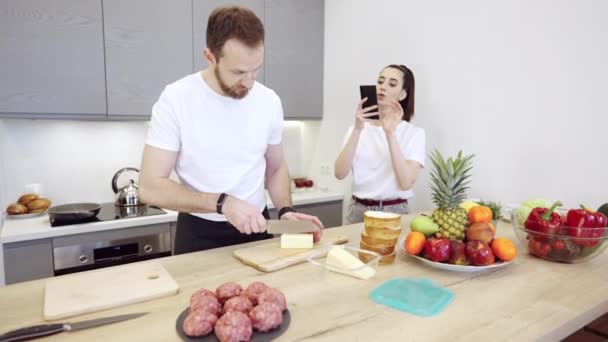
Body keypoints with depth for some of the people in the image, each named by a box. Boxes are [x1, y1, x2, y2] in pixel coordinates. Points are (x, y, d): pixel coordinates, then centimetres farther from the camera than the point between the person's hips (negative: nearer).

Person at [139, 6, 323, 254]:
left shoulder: (270, 101, -5)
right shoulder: (176, 99, -16)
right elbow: (150, 187, -17)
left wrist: (285, 211, -10)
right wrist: (223, 203, -27)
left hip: (257, 228, 4)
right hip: (199, 234, -3)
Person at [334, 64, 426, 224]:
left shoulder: (414, 133, -3)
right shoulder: (358, 128, 4)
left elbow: (406, 183, -18)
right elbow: (340, 173, -10)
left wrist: (390, 133, -21)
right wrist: (357, 130, -19)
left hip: (394, 211, -2)